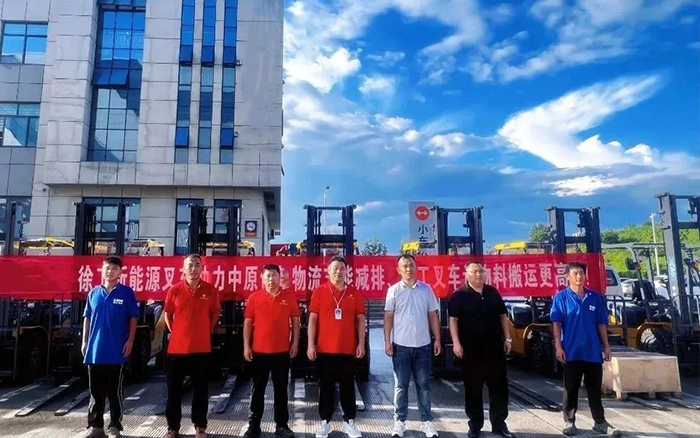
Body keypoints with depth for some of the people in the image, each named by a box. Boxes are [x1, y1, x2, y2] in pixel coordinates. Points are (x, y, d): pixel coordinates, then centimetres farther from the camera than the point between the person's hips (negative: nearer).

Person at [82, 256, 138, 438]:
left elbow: (133, 318, -2)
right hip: (95, 350, 3)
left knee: (115, 390, 5)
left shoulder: (127, 292, -2)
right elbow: (87, 318, 13)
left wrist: (130, 340, -9)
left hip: (116, 351, -3)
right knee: (96, 390, 11)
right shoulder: (94, 293, 8)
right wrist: (84, 341, 7)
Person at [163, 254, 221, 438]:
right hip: (177, 347, 0)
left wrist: (207, 331, 6)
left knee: (200, 389, 9)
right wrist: (175, 332, 6)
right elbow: (168, 314, 11)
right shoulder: (174, 290, -3)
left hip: (202, 347, 0)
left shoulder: (210, 290, -3)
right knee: (174, 389, 9)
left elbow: (215, 314, 10)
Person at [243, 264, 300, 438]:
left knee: (281, 389, 10)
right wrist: (246, 346, -3)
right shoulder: (254, 297, -2)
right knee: (258, 389, 10)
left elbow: (295, 321, 4)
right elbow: (248, 323, 1)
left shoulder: (289, 297, 0)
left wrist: (295, 342, -1)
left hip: (282, 351, 0)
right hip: (259, 351, 0)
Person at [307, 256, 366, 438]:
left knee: (348, 386, 10)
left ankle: (349, 421, 21)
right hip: (324, 348, -1)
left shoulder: (354, 293, 4)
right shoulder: (319, 291, -1)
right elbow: (313, 319, 0)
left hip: (348, 348, 1)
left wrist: (361, 343, 0)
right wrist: (311, 345, -5)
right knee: (326, 386, 9)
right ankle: (325, 421, 21)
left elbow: (360, 319, 6)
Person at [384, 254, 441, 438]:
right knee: (400, 385, 6)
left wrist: (437, 339, 3)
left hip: (423, 344, 2)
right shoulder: (394, 290, -1)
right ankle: (399, 421, 17)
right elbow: (388, 316, -1)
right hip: (401, 345, -1)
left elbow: (433, 315, 7)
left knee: (423, 384, 9)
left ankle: (427, 421, 19)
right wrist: (387, 341, -6)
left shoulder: (426, 289, 4)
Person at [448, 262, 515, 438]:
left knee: (499, 387, 9)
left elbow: (502, 316, 14)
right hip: (471, 350, -4)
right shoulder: (459, 295, -4)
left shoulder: (493, 292, 9)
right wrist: (456, 343, -16)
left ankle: (499, 424, 21)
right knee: (473, 389, 6)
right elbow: (453, 320, -7)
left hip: (495, 348, 4)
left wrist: (507, 339, 9)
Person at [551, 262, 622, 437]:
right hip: (571, 352, -3)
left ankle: (600, 422, 25)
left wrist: (606, 346, 8)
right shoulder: (561, 297, -4)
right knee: (571, 389, 8)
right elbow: (556, 324, -7)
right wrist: (558, 346, -12)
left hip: (593, 352, 3)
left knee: (595, 389, 13)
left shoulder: (595, 297, 5)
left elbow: (601, 323, 10)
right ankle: (569, 421, 19)